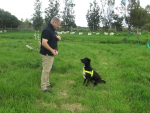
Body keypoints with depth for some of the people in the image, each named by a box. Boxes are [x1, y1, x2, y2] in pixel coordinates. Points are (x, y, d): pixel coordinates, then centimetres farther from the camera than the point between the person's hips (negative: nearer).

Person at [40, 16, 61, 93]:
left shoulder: (53, 29, 11)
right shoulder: (47, 30, -20)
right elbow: (44, 43, -27)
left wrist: (57, 38, 2)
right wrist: (52, 50, -24)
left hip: (51, 54, 10)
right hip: (46, 54, -10)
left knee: (48, 70, 19)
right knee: (46, 70, -2)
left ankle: (47, 83, 33)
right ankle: (44, 88, 7)